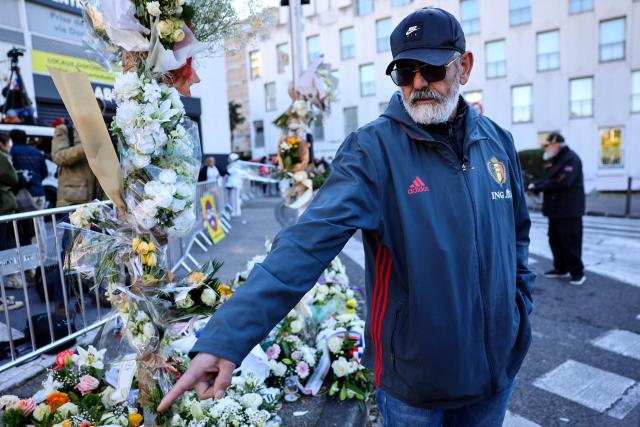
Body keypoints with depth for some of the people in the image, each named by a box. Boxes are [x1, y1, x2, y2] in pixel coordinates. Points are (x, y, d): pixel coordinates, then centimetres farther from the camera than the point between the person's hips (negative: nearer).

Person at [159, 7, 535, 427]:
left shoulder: (498, 141, -1)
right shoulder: (373, 149, -19)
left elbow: (516, 235, 12)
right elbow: (308, 241, -31)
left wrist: (519, 309, 7)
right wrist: (227, 336, -39)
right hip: (413, 376, -4)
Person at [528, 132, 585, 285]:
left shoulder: (571, 159, -14)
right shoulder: (552, 160, 15)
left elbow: (562, 182, -26)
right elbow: (546, 179, 12)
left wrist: (537, 187, -21)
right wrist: (535, 186, -9)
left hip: (569, 209, -9)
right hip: (555, 208, 9)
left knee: (570, 241, -4)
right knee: (555, 240, 13)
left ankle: (577, 272, 6)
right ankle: (561, 268, 25)